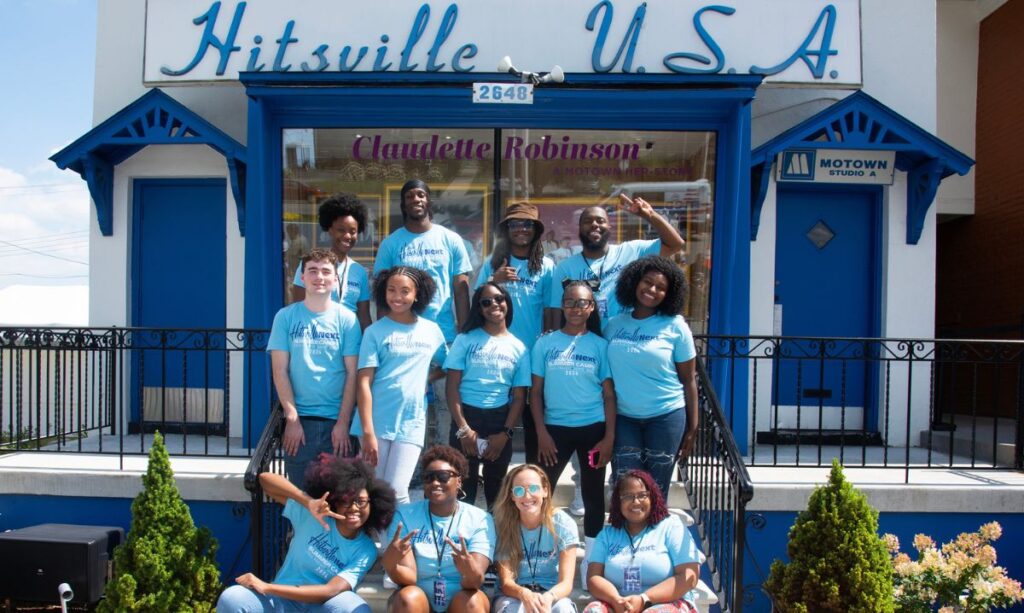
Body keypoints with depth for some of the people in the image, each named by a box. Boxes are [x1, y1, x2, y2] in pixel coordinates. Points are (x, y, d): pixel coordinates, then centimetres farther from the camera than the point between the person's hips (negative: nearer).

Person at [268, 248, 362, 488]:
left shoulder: (347, 319, 1)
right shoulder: (286, 317, 3)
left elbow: (352, 374, -1)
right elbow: (280, 371, 0)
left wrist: (343, 422, -7)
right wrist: (292, 418, -6)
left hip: (336, 421, 0)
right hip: (298, 420, 0)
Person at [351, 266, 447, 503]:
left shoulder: (431, 330, 7)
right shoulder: (375, 332, -2)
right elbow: (364, 382, -7)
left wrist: (425, 378, 0)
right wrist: (367, 432, -14)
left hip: (411, 424, 1)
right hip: (376, 423, -1)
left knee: (397, 492, -5)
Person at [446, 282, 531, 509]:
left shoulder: (519, 348, 5)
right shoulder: (466, 340, 0)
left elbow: (519, 397, 4)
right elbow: (452, 387, -4)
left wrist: (505, 433, -7)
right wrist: (463, 429, -11)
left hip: (500, 420, 2)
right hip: (466, 418, -2)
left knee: (496, 485, 12)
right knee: (463, 484, 1)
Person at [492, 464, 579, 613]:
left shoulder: (563, 524, -9)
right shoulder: (503, 525, -9)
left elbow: (566, 582, -14)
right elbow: (506, 582, -13)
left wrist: (548, 598, -38)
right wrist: (524, 594, -37)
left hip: (551, 596, 1)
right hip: (514, 596, 0)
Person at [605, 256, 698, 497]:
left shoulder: (675, 326, -3)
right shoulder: (614, 324, 4)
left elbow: (688, 380, -1)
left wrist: (692, 427, -4)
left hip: (666, 416, -2)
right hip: (623, 417, 2)